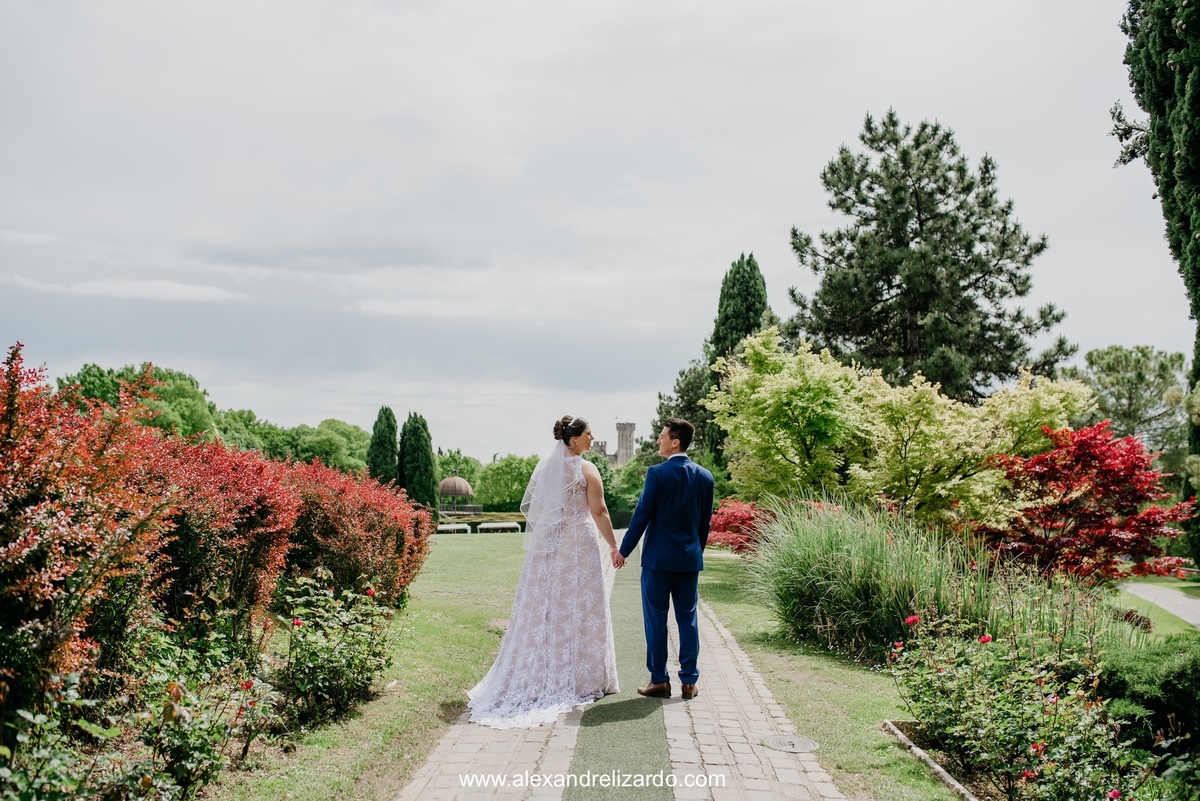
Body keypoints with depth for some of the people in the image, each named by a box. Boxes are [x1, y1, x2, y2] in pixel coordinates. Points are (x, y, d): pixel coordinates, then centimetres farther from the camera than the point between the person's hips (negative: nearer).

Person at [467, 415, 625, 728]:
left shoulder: (543, 467, 8)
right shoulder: (586, 469, -8)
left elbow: (527, 507, 10)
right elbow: (599, 511, -9)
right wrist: (614, 547, -2)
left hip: (544, 545, 5)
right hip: (578, 547, -5)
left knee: (542, 610, 9)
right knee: (578, 610, 2)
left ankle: (536, 676, 14)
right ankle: (579, 679, 7)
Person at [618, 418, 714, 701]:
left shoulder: (657, 473, -12)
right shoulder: (705, 476, 4)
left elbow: (642, 515, -11)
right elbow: (705, 521, 10)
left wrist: (624, 550, -1)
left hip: (658, 557, -5)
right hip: (690, 559, 5)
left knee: (656, 618, 4)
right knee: (688, 618, 9)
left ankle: (659, 681, 8)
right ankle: (689, 682, 12)